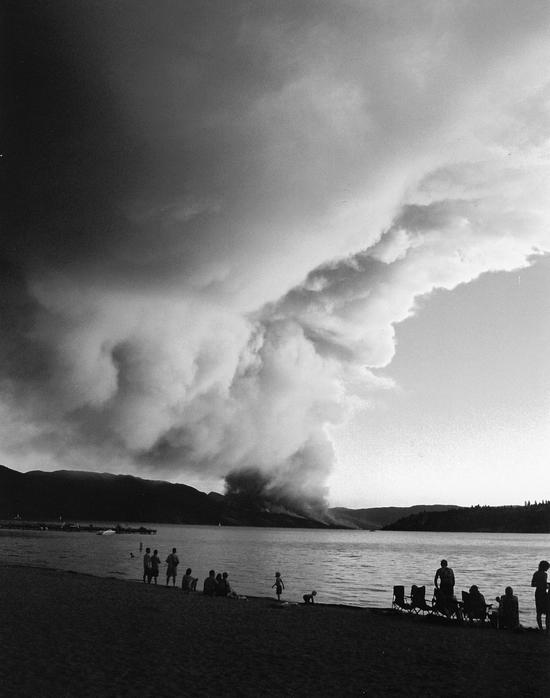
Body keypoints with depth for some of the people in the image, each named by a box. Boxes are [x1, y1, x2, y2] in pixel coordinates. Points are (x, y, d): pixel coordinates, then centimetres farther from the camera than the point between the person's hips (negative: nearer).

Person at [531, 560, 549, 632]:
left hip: (537, 593, 7)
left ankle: (540, 628, 13)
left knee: (539, 612, 11)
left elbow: (532, 585, 13)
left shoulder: (535, 574, 7)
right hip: (543, 594, -7)